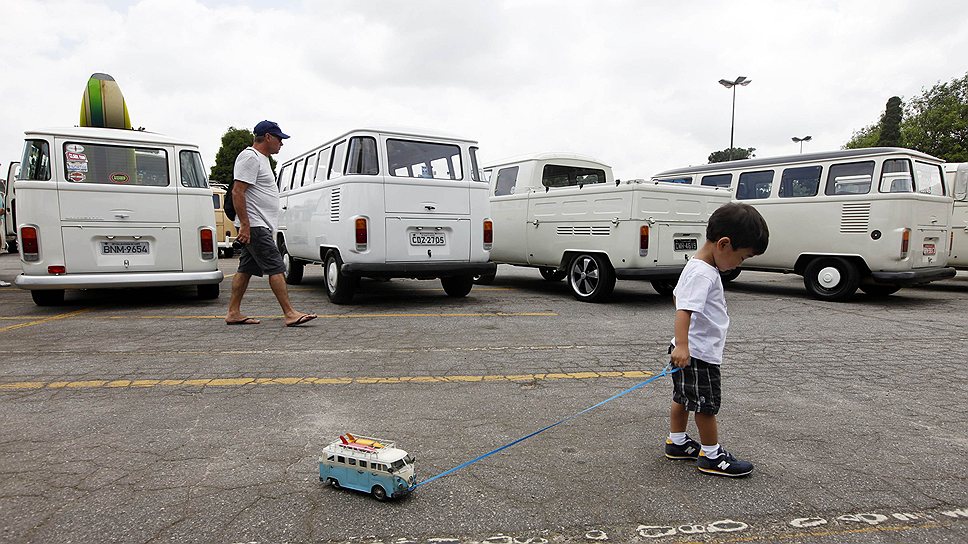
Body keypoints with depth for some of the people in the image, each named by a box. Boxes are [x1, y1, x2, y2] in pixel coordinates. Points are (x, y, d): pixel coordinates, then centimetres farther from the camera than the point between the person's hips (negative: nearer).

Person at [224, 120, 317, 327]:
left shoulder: (260, 158, 22)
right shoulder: (250, 157, -12)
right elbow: (237, 192, -20)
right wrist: (245, 225, -24)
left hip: (258, 226, 11)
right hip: (255, 226, -11)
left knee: (246, 269, 11)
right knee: (276, 268, -12)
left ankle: (233, 313, 17)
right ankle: (290, 314, -11)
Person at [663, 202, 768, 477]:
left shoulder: (697, 266, 7)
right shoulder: (703, 274, -24)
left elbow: (679, 296, 21)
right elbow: (684, 309, -34)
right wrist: (682, 345, -44)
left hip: (692, 351, 10)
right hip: (699, 354, -10)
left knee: (683, 398, 19)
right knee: (706, 405, 4)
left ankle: (676, 442, 32)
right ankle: (711, 456, 19)